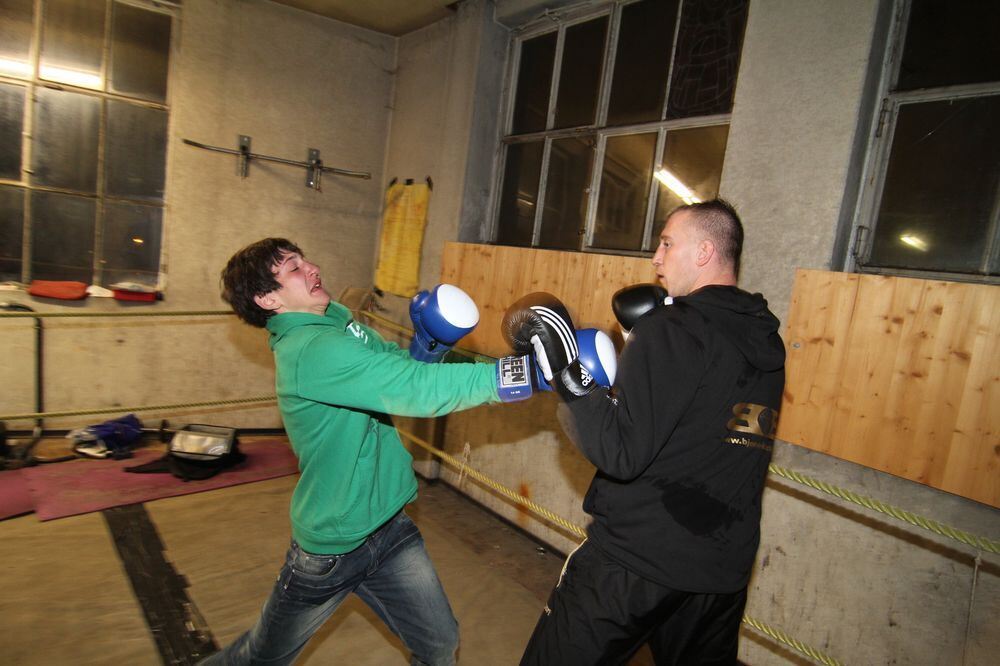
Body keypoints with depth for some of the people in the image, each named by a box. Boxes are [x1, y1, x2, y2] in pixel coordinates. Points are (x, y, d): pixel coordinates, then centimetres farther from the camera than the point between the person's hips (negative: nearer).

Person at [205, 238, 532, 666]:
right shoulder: (310, 350, -28)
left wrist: (426, 341, -14)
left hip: (389, 524, 7)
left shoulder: (341, 324, 0)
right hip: (333, 547, -6)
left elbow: (398, 367, 8)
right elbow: (416, 390, -36)